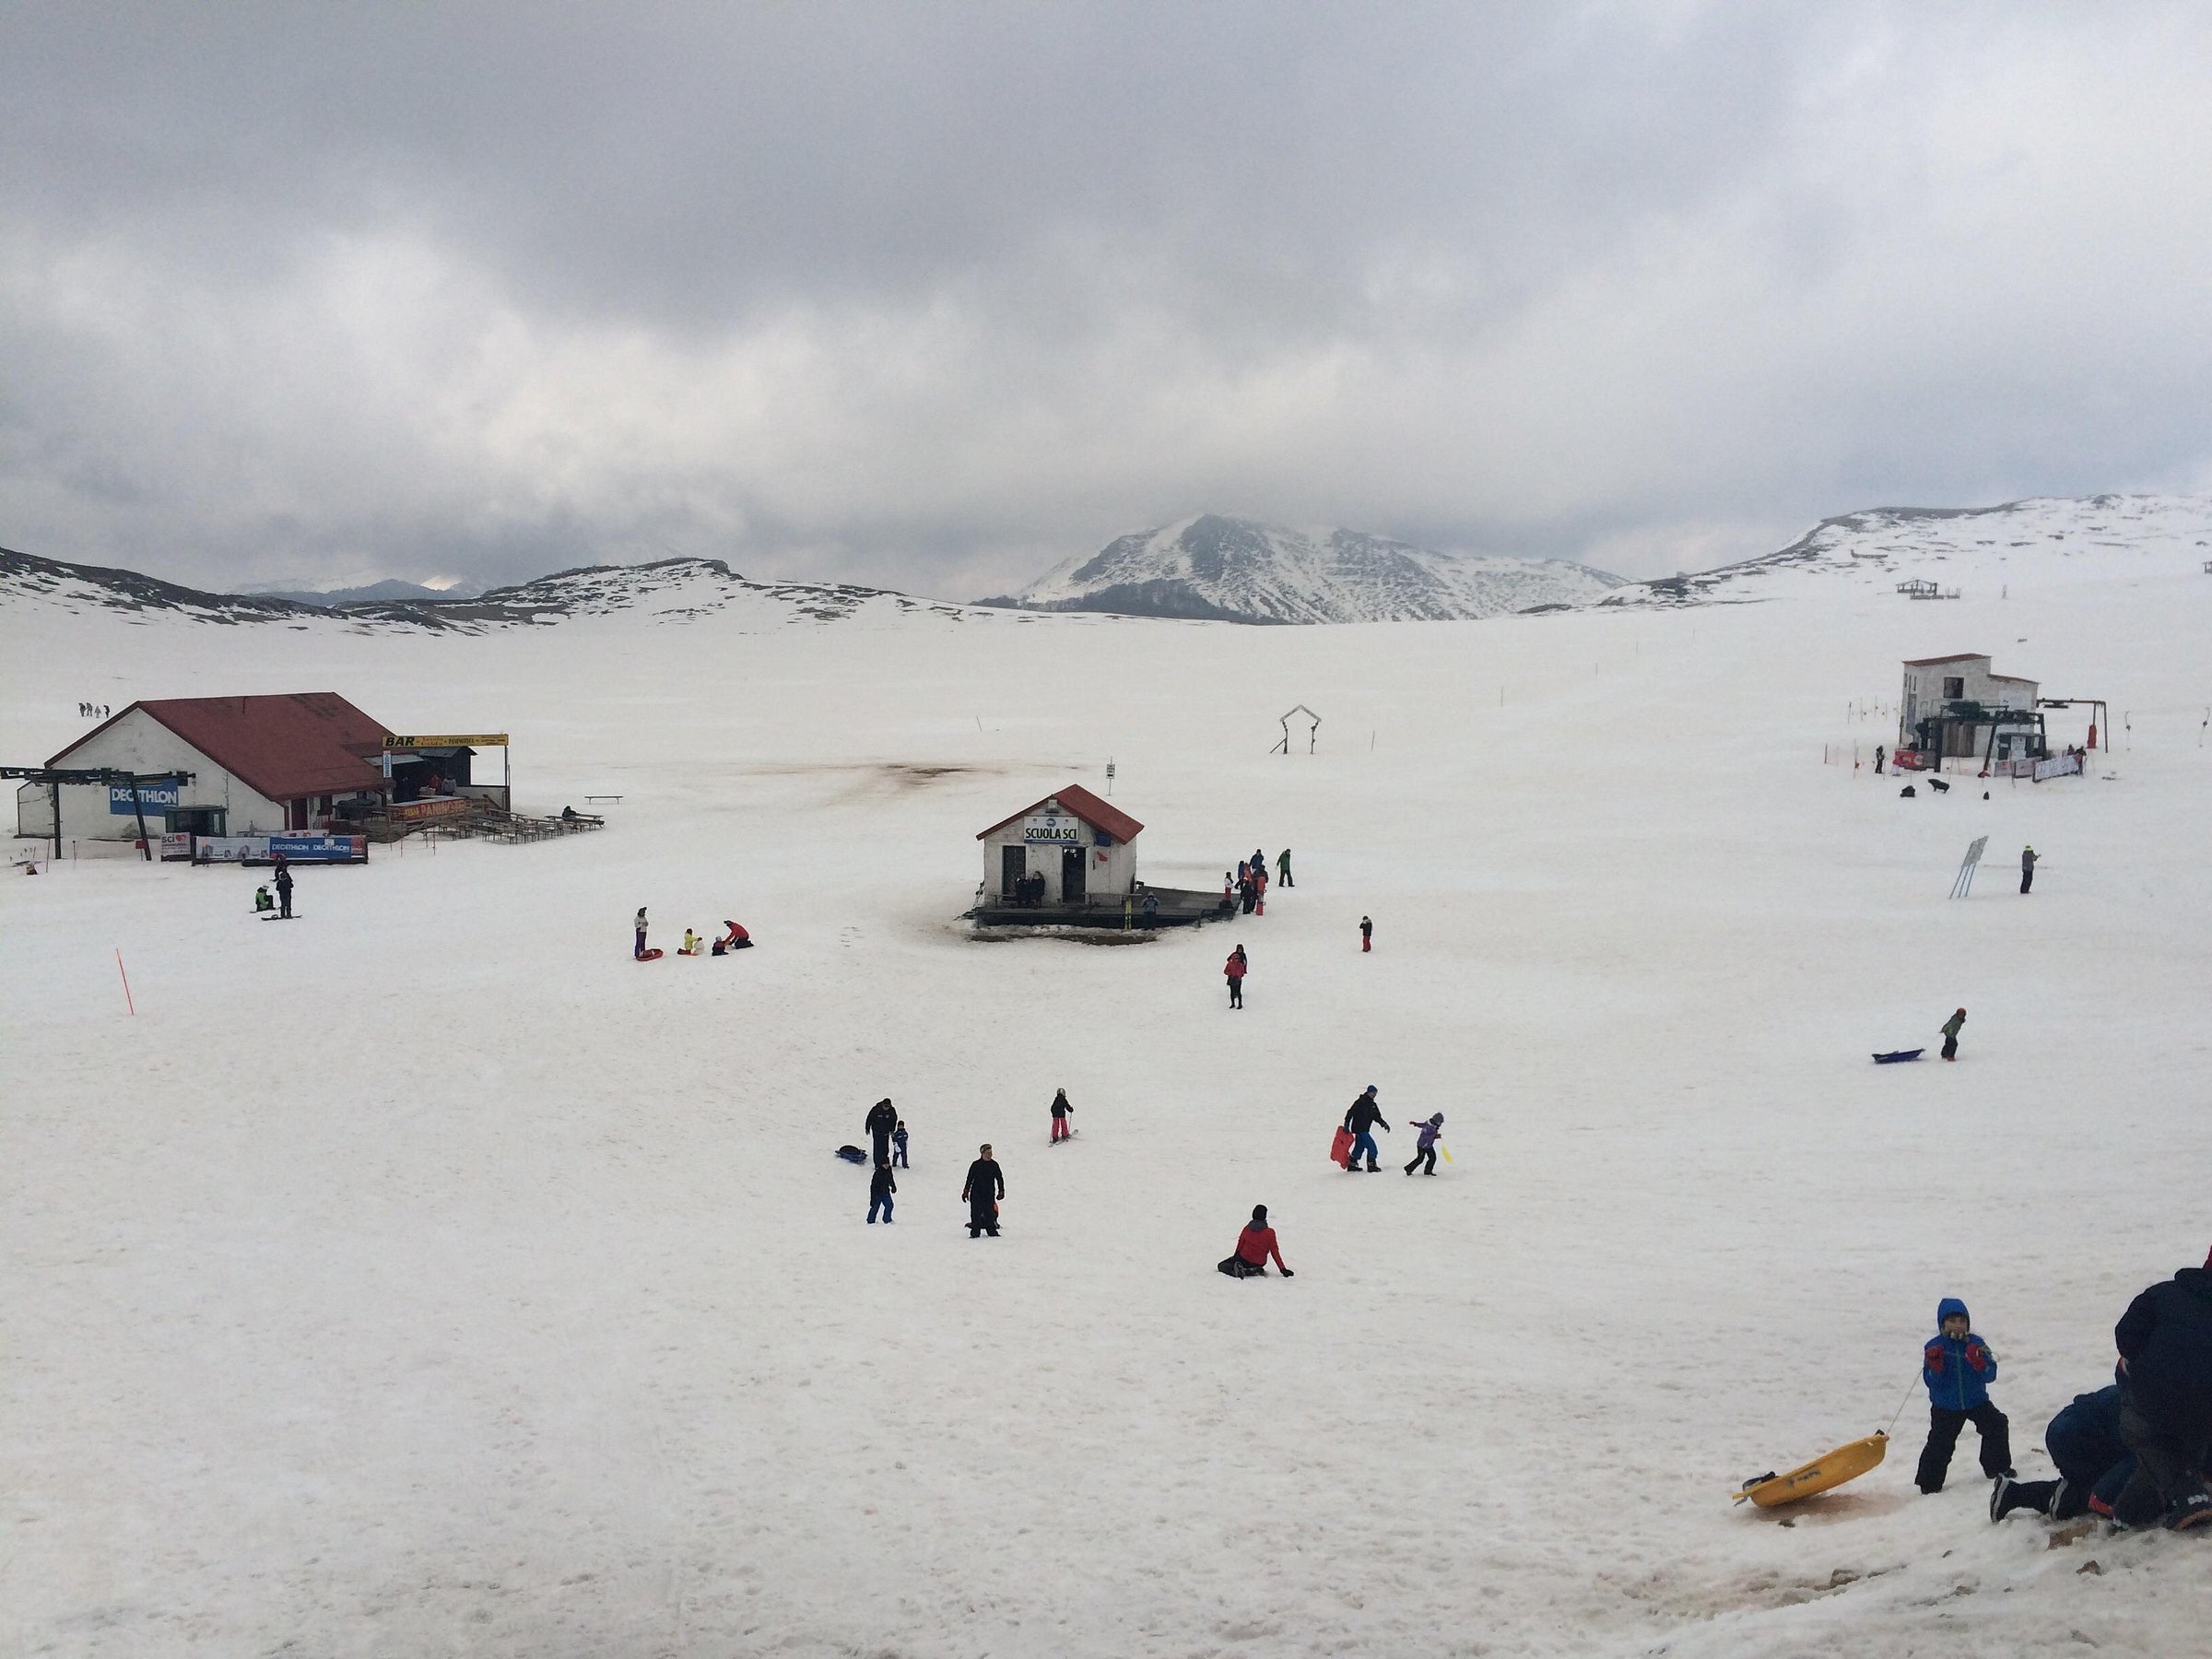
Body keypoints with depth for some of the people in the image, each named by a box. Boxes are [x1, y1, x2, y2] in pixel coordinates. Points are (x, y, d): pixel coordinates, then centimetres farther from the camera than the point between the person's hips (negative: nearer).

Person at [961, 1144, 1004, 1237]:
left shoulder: (994, 1165, 5)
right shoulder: (975, 1165, -1)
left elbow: (1000, 1178, 13)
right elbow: (969, 1179, 3)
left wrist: (1001, 1191, 10)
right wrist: (966, 1191, 2)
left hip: (989, 1194, 1)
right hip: (976, 1193, -1)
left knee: (990, 1214, 0)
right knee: (976, 1214, -2)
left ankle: (992, 1231, 8)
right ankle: (975, 1232, 2)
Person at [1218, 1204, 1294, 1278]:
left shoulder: (1246, 1229, -8)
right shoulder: (1270, 1232, -15)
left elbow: (1240, 1245, 5)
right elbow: (1275, 1252, -10)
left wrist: (1236, 1258, 24)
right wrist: (1283, 1269, -2)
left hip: (1244, 1259, 0)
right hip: (1260, 1263, 0)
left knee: (1221, 1265, 14)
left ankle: (1234, 1269, -16)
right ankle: (1255, 1270, -1)